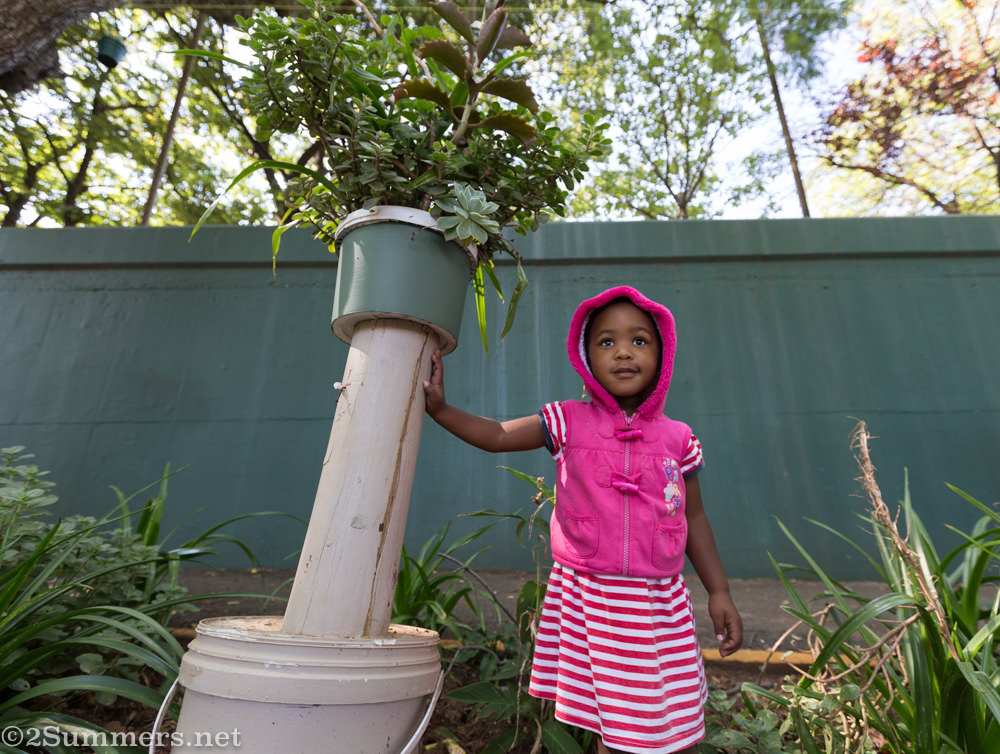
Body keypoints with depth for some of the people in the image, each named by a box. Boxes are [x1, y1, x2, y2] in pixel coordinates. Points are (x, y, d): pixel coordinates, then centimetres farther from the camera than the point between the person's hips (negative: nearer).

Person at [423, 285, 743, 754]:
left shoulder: (677, 439, 0)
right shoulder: (569, 423, -5)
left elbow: (694, 519, 8)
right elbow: (497, 436, -3)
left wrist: (719, 591, 8)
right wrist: (439, 408, -12)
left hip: (658, 605, 2)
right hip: (586, 602, -1)